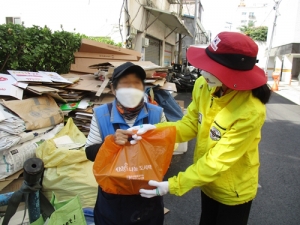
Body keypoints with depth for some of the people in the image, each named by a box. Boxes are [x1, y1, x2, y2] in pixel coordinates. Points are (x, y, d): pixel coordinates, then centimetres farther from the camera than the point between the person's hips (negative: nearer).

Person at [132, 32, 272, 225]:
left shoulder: (250, 111, -33)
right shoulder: (203, 85, -16)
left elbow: (218, 161, -31)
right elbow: (190, 124, -8)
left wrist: (173, 185, -31)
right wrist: (156, 129, -23)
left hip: (234, 190, -5)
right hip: (208, 182, 5)